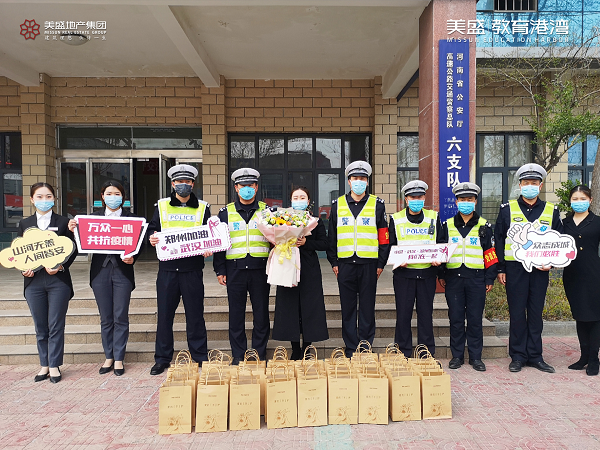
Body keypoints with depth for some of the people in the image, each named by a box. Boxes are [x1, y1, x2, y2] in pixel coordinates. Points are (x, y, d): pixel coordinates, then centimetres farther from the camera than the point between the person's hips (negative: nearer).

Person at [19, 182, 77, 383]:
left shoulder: (63, 222, 3)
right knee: (40, 327, 10)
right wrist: (24, 268, -6)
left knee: (56, 326, 3)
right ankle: (44, 365, 22)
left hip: (58, 281, -2)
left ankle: (54, 366, 14)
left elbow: (72, 250, 0)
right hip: (34, 282, 3)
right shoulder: (25, 224, 11)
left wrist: (60, 266, -15)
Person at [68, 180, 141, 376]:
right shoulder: (93, 217, 8)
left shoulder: (131, 218, 2)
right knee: (105, 318, 10)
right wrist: (74, 230, -16)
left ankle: (119, 359, 14)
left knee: (120, 317, 2)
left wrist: (132, 258, -18)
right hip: (100, 272, 2)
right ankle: (109, 357, 23)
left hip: (122, 271, -2)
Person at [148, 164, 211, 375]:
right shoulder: (162, 206, 10)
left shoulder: (202, 208, 8)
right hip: (167, 267, 1)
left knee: (195, 314, 5)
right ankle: (162, 359, 22)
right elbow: (152, 228, 15)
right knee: (164, 314, 7)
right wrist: (151, 238, -8)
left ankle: (200, 358, 18)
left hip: (192, 268, -1)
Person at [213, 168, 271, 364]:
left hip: (260, 269, 0)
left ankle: (260, 354, 21)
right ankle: (238, 355, 20)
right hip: (235, 269, 0)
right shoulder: (226, 212, 8)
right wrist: (220, 270, 2)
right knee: (236, 314, 7)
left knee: (261, 313, 6)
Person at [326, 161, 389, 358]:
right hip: (345, 264, 1)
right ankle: (350, 349, 19)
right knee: (347, 308, 7)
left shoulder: (377, 204, 5)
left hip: (369, 264, -1)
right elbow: (331, 236, 10)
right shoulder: (337, 205, 9)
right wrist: (333, 262, 4)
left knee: (367, 308, 6)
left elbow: (384, 236, 4)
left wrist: (380, 264, -1)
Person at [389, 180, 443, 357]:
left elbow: (441, 243, 11)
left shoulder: (434, 217, 8)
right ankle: (403, 353, 17)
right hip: (404, 272, -1)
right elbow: (390, 246, 6)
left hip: (427, 272, 1)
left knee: (426, 313, 8)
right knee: (403, 313, 4)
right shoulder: (396, 219, 5)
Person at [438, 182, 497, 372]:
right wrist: (441, 275, 6)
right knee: (455, 318, 5)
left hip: (476, 278, -1)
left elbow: (490, 254, 5)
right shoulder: (447, 225, 8)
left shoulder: (484, 226, 5)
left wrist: (490, 279, 1)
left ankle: (476, 356, 17)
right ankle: (457, 355, 17)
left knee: (475, 318, 5)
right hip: (453, 278, 1)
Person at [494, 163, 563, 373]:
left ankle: (535, 356, 21)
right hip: (515, 269, -2)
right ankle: (518, 356, 15)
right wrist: (500, 269, -2)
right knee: (517, 314, 4)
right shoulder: (507, 209, 2)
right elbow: (499, 240, 3)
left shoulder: (551, 211, 8)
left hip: (540, 270, 2)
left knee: (536, 313, 10)